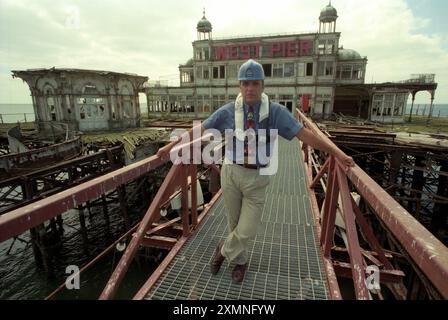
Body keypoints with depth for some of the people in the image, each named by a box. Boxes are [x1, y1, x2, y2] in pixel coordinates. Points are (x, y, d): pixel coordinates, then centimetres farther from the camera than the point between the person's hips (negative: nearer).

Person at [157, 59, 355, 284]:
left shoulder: (276, 112, -8)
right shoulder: (228, 111, -6)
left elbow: (305, 135, -7)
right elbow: (198, 130, -1)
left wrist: (337, 153, -6)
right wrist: (170, 146, 2)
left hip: (257, 178, 0)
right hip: (231, 173, 1)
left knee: (247, 231, 2)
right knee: (234, 224, 17)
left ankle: (224, 250, 36)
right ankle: (240, 261, 46)